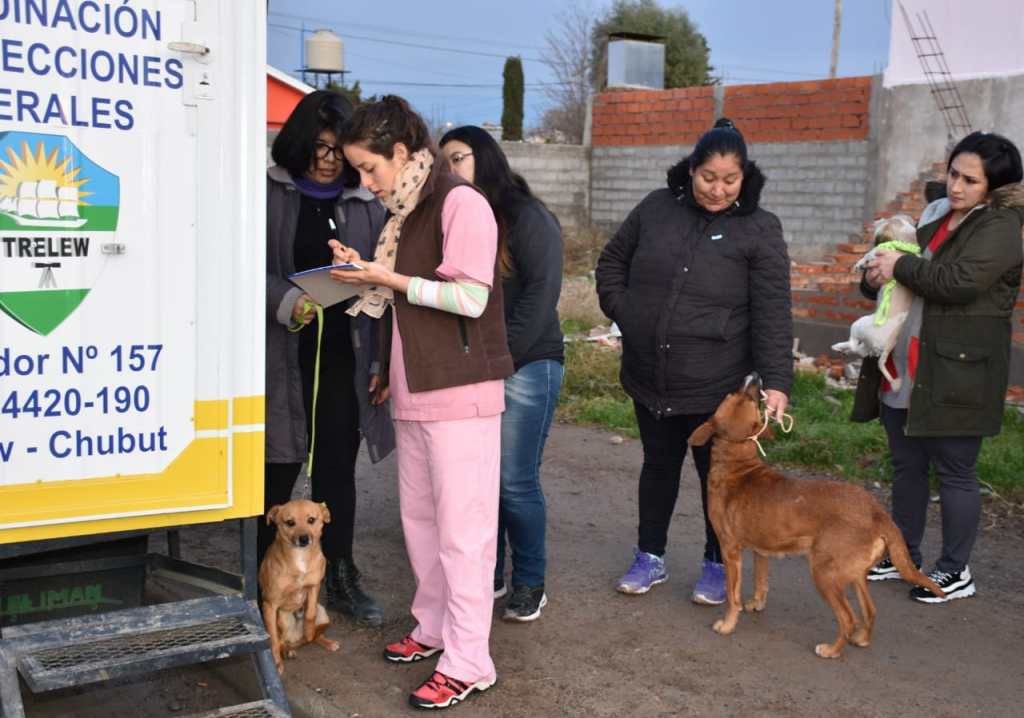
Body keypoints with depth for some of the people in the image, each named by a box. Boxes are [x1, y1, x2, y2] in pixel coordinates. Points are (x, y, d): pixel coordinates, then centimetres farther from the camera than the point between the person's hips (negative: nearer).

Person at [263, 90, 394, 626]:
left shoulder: (365, 203, 10)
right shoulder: (270, 194, -1)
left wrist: (380, 360, 5)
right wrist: (286, 301, -23)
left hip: (344, 359, 3)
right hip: (284, 358, -3)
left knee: (338, 470, 12)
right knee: (279, 471, 4)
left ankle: (341, 578, 25)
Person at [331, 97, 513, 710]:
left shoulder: (461, 204, -11)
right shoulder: (406, 212, 15)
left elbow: (470, 298, -17)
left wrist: (390, 280, -16)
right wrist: (365, 273, 4)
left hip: (460, 388, -9)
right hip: (415, 388, 9)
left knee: (461, 526, -5)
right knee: (419, 515, 14)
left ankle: (468, 663, 2)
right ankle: (435, 628, 28)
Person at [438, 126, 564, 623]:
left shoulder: (529, 218, -4)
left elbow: (541, 293, -12)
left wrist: (501, 356, -16)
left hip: (525, 367, -6)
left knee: (515, 483, -4)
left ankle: (530, 583, 11)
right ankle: (486, 576, 20)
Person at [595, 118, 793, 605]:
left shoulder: (759, 229, -8)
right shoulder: (657, 208, 1)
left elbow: (773, 313, -13)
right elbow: (612, 260, 15)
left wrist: (776, 382, -20)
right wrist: (622, 310, 2)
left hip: (715, 384, -3)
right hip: (649, 377, 3)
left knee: (717, 472, 9)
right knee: (659, 465, 17)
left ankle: (718, 565, 27)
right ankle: (650, 557, 32)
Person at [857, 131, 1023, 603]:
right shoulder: (936, 215, 14)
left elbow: (959, 281, -25)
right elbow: (896, 271, 22)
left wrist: (901, 265, -13)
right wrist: (875, 276, -1)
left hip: (956, 374, -8)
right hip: (904, 370, 8)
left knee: (953, 471, 2)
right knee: (906, 465, 16)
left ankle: (955, 572, 15)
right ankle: (904, 555, 30)